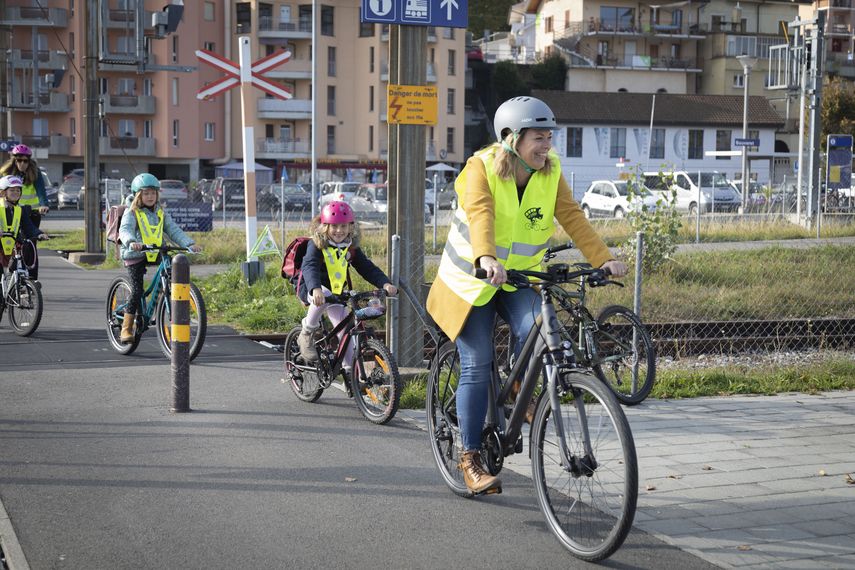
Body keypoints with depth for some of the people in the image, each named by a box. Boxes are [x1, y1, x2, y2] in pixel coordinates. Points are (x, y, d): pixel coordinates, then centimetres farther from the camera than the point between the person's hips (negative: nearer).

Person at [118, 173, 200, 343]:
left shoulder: (161, 213, 12)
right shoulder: (132, 213, -3)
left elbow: (174, 230, 5)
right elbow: (125, 230, -20)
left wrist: (189, 243, -11)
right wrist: (132, 242, -42)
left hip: (156, 254, 4)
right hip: (135, 255, -4)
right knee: (137, 291, -12)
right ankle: (126, 329, -3)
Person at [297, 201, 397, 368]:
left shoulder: (351, 248, -1)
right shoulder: (317, 245, -17)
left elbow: (367, 267, -6)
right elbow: (309, 267, -33)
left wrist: (385, 283, -25)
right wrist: (316, 289, -54)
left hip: (335, 293, 5)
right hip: (310, 289, -5)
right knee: (325, 296, -38)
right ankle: (306, 334, -19)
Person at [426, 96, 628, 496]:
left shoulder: (550, 171, -6)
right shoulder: (481, 168, -19)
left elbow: (571, 216, -14)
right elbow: (480, 215, -36)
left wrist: (603, 259, -29)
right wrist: (486, 259, -55)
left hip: (519, 277, 4)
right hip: (473, 279, -3)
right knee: (477, 368, -6)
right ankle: (470, 458, 5)